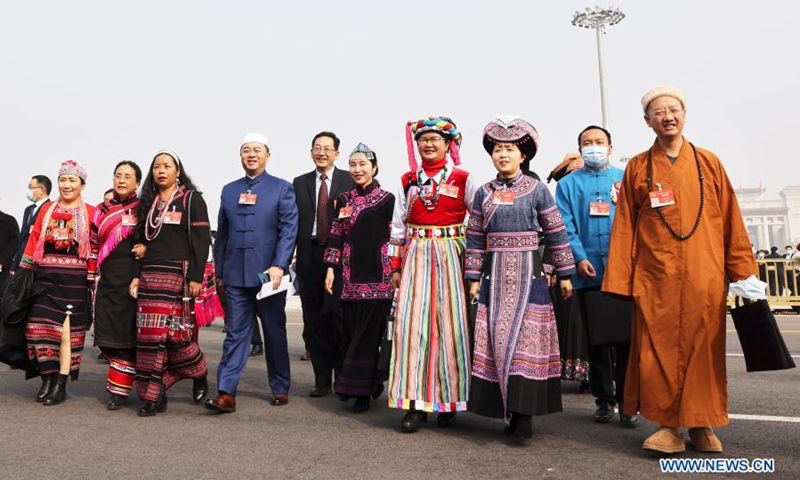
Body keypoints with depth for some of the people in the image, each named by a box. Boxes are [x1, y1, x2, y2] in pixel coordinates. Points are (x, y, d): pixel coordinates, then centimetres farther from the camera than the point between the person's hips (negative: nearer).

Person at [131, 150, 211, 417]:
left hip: (179, 275, -5)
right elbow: (143, 241, 21)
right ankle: (152, 396, 7)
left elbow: (201, 239, -6)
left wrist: (196, 277, -14)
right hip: (150, 276, 5)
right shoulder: (148, 202, 19)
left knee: (177, 332, -9)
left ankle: (199, 376, 18)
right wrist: (137, 275, 8)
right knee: (149, 336, 0)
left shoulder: (191, 199, 2)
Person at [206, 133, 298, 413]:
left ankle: (280, 389, 22)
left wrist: (279, 266, -18)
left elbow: (289, 230, -7)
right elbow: (222, 234, 15)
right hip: (236, 275, 3)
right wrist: (220, 271, 12)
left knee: (275, 333, 9)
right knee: (235, 333, 2)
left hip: (269, 274, -3)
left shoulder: (282, 188, 1)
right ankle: (227, 394, 2)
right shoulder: (229, 190, 13)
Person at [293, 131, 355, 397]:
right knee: (313, 319, 7)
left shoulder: (350, 181, 3)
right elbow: (293, 223, 9)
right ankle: (321, 379, 19)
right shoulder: (300, 183, 13)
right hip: (309, 256, 4)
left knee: (338, 315, -6)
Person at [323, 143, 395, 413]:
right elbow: (335, 236, 10)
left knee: (368, 332, -2)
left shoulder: (386, 199, 1)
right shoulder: (344, 200, 12)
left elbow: (394, 237, 0)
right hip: (351, 276, 4)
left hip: (377, 276, -4)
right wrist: (331, 268, 3)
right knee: (351, 330, 7)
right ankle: (371, 383, 23)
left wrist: (395, 272, -4)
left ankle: (362, 391, 8)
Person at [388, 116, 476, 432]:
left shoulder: (463, 179, 3)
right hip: (416, 257, 2)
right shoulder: (408, 181, 12)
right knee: (412, 324, -4)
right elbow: (398, 226, 12)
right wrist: (396, 266, 8)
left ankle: (448, 401, 13)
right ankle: (415, 402, 4)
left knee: (451, 325, 0)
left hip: (451, 257, -2)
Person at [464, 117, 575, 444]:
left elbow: (555, 233, 3)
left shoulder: (537, 190, 1)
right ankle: (506, 407, 11)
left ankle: (524, 413, -1)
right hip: (495, 273, 3)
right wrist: (474, 277, 4)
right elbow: (475, 237, 8)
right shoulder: (483, 193, 9)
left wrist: (564, 273, 3)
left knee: (527, 336, -5)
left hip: (528, 272, -2)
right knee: (497, 337, 1)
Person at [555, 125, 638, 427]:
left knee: (627, 335, 0)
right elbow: (565, 225, 3)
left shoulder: (625, 179, 13)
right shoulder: (568, 184, 12)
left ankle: (627, 401, 11)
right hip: (589, 272, 0)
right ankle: (604, 399, 18)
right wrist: (579, 258, -11)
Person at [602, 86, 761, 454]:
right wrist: (619, 282, 0)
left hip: (704, 276, 1)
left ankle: (702, 425, 20)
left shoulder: (708, 163, 10)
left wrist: (743, 272, 6)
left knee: (703, 348, 5)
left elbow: (731, 221, 10)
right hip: (654, 277, -1)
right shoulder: (637, 168, 8)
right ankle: (668, 425, 12)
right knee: (659, 349, -1)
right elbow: (624, 227, 5)